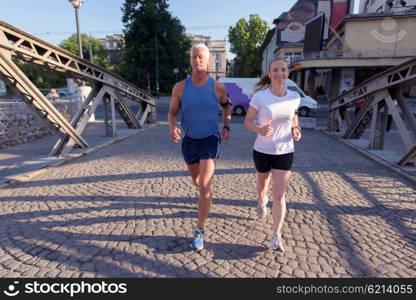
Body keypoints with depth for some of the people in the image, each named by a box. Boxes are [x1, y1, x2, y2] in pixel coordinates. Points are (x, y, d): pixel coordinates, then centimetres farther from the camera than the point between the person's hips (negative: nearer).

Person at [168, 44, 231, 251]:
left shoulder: (217, 87, -7)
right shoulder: (180, 87, -7)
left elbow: (226, 105, 13)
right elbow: (172, 113, 0)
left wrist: (226, 127, 0)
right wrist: (172, 128, -22)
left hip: (210, 140, -2)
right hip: (189, 140, 3)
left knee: (204, 186, -14)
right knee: (196, 181, 21)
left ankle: (200, 231, 1)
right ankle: (205, 200, 58)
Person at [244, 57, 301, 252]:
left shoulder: (295, 97, -5)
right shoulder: (260, 96, -14)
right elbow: (247, 121, -8)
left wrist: (295, 130, -6)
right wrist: (260, 130, -28)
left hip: (285, 152, 1)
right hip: (262, 150, -1)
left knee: (279, 196, -4)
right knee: (263, 183, 24)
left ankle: (276, 237, 8)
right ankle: (262, 201, 60)